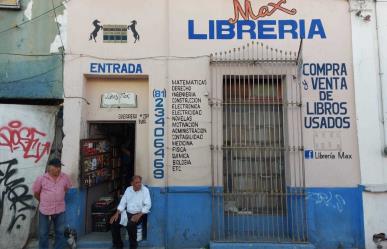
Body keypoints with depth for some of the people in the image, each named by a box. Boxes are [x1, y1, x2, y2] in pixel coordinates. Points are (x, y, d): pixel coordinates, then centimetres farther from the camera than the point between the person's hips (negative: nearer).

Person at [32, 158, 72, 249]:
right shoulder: (41, 178, -10)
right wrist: (43, 202, 12)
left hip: (60, 210, 2)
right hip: (45, 210, -2)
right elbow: (36, 192, 3)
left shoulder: (65, 177, -4)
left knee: (60, 232, 13)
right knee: (43, 233, 12)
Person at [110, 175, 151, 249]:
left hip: (140, 214, -5)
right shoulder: (128, 189, 6)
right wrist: (117, 213, -5)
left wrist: (139, 215, -25)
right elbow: (123, 202, 8)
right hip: (127, 213, 6)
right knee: (114, 222, -11)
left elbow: (148, 205, -15)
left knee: (130, 224, -33)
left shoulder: (145, 190, -9)